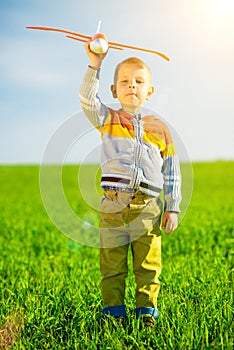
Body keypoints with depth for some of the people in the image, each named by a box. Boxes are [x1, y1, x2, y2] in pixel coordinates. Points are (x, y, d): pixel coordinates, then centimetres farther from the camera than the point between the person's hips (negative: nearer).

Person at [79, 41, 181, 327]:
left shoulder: (158, 128, 9)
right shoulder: (108, 120, 9)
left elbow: (171, 172, 11)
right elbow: (87, 100, -12)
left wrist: (172, 208, 7)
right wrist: (95, 64, -22)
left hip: (148, 207, 1)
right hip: (113, 206, 0)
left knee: (148, 265, 7)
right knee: (112, 265, 6)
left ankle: (146, 311, 21)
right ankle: (113, 311, 19)